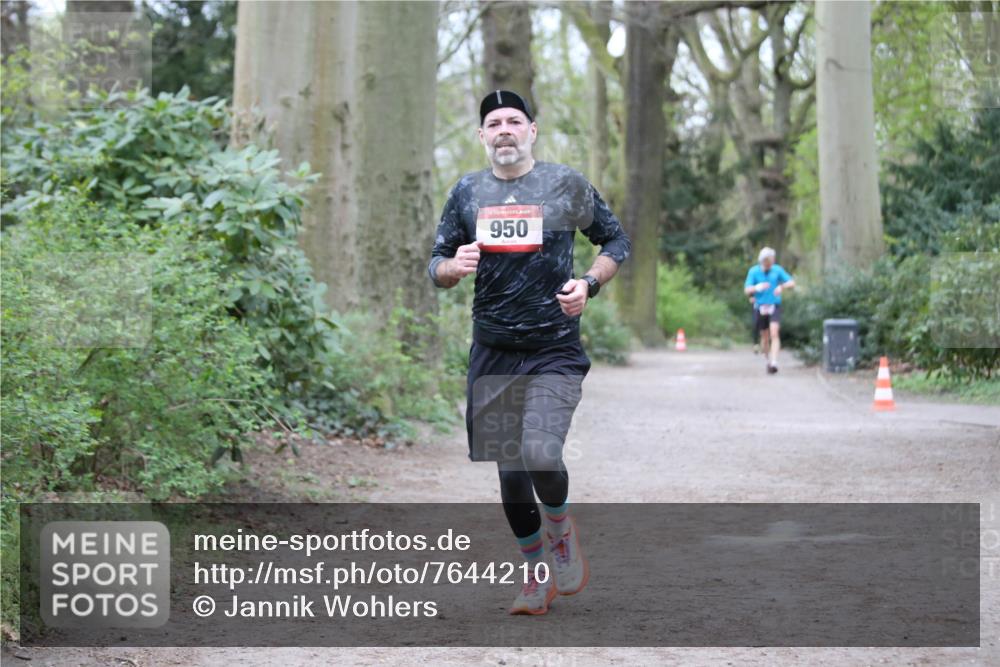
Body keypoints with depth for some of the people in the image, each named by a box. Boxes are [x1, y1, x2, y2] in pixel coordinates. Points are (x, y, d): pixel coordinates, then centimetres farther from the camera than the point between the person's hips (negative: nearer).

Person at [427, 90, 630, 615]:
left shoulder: (566, 184, 1)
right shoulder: (467, 192, 8)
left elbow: (617, 241, 10)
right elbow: (436, 265, 12)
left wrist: (589, 284, -9)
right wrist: (453, 267, -13)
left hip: (554, 351, -3)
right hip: (492, 352, 3)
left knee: (540, 456, -23)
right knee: (508, 471, 6)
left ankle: (561, 529, 9)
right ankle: (537, 576, 25)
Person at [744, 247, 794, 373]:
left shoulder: (777, 270, 0)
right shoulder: (753, 271, -3)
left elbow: (792, 283, 1)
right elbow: (747, 290, -8)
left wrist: (782, 287, -21)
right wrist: (757, 287, -30)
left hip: (774, 307, -1)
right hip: (760, 308, 1)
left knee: (774, 334, -18)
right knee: (765, 338, 9)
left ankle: (774, 363, -25)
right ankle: (767, 360, 30)